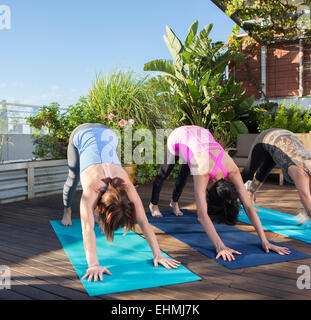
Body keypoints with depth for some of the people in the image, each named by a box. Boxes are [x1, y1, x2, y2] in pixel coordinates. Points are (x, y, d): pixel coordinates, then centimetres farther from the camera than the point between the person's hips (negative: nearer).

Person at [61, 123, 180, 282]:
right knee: (73, 177, 20)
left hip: (108, 135, 1)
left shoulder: (126, 187, -33)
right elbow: (87, 229, -45)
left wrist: (158, 255, -33)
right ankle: (66, 212, 46)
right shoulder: (91, 190, -40)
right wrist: (93, 264, -53)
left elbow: (143, 222, -32)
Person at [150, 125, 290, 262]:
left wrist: (265, 241, -37)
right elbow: (201, 215, -50)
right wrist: (220, 246, -57)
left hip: (201, 134, 3)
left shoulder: (232, 171, -33)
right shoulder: (203, 172, -46)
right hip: (178, 137, -3)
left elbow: (249, 207, -33)